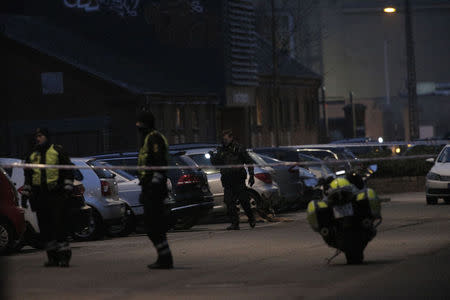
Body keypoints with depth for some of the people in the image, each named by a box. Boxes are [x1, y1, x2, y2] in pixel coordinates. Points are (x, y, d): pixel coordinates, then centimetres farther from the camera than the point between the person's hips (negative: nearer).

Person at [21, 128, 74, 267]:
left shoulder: (57, 151, 6)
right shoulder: (32, 156, 19)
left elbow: (68, 172, 4)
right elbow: (27, 177, 25)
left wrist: (67, 189, -4)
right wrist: (25, 195, 18)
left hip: (57, 194, -5)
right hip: (40, 197, 5)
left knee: (60, 225, -10)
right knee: (45, 228, 2)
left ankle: (64, 255, -9)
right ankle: (52, 257, 8)